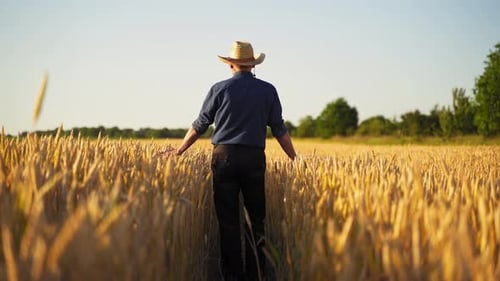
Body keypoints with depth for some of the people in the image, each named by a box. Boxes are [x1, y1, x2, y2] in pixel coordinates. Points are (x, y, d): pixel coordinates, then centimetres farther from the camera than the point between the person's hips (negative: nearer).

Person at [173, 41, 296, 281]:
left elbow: (200, 125, 6)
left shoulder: (220, 89, 3)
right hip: (254, 158, 1)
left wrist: (178, 152, 17)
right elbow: (279, 129, 7)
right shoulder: (267, 90, 6)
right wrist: (295, 160, 16)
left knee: (228, 221, 4)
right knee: (255, 220, 10)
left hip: (224, 156, 0)